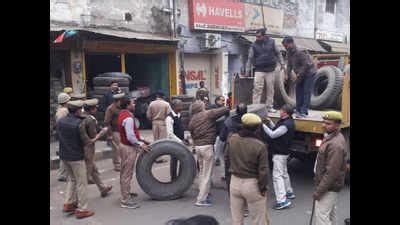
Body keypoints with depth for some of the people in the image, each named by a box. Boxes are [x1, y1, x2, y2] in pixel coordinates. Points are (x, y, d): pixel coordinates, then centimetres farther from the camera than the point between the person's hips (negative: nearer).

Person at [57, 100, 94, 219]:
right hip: (76, 156, -7)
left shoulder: (60, 121, 0)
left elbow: (59, 137, 8)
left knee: (71, 179, 24)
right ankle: (81, 209, 11)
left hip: (64, 155, 7)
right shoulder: (79, 123, -21)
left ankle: (68, 204, 28)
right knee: (81, 183, 5)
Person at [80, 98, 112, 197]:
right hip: (88, 148, -8)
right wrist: (103, 132, -5)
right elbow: (93, 137, -18)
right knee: (86, 173, 4)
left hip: (81, 147, 8)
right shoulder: (91, 120, -21)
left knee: (94, 170, 20)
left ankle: (103, 188, 35)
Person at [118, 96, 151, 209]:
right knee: (127, 174, -1)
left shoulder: (123, 115, 10)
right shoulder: (128, 118, -22)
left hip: (125, 145, 10)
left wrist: (140, 140, 12)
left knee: (125, 173, 21)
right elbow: (130, 137, -26)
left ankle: (126, 194, 36)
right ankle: (125, 200, 8)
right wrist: (140, 144, -15)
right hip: (129, 148, -10)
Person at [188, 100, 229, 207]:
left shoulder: (192, 120, 12)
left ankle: (202, 195, 29)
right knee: (207, 174, 0)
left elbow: (192, 134, 13)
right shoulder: (208, 114, -5)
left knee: (202, 172, 20)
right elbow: (225, 109, -6)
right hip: (207, 146, -7)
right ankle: (201, 199, 4)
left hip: (197, 146, 7)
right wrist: (227, 110, 15)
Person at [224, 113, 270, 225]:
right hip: (252, 184, -4)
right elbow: (263, 171, -17)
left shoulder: (232, 139, -7)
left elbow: (226, 158, 6)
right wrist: (263, 187, -3)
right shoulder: (260, 146, -19)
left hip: (234, 182, 4)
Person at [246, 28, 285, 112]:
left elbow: (278, 53, 12)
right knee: (257, 89, -9)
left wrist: (282, 63, 8)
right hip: (259, 70, -2)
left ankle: (269, 107, 18)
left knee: (270, 89, 7)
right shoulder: (254, 45, 0)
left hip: (270, 70, 2)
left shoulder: (272, 42, 4)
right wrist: (248, 70, 0)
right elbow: (250, 58, 3)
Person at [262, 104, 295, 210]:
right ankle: (289, 192, 41)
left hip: (279, 153, -11)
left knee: (277, 175, -10)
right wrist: (270, 122, 5)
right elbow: (276, 130, 13)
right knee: (283, 173, 24)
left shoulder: (286, 125, -25)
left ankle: (282, 200, -11)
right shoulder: (287, 121, 7)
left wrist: (263, 125, -19)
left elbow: (272, 134, -25)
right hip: (283, 152, 11)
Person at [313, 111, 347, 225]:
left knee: (321, 215, -5)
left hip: (329, 187, -10)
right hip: (330, 185, 10)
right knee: (330, 212, 23)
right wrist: (318, 178, 19)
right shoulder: (331, 137, 5)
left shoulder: (335, 144, -28)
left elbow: (331, 172, -29)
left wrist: (318, 191, -23)